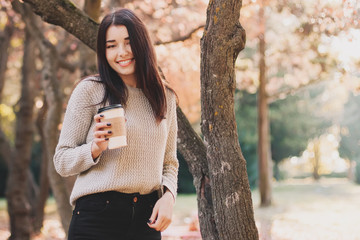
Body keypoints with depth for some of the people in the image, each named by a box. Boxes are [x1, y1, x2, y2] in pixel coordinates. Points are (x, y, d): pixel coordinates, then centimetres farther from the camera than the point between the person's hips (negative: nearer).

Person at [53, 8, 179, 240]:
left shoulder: (166, 98, 9)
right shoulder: (89, 90, -3)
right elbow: (62, 161, -2)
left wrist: (168, 195, -3)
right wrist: (95, 149, -20)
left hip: (146, 219, 4)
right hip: (97, 216, -3)